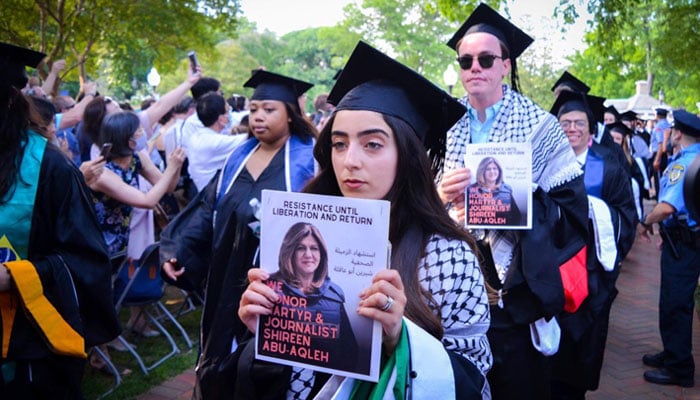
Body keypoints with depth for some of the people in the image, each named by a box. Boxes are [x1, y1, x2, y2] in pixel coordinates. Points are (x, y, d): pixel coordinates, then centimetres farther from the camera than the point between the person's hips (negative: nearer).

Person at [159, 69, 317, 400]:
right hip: (231, 281, 5)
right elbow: (206, 210, 6)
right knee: (226, 360, 14)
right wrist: (177, 250, -7)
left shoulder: (308, 158, -6)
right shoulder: (238, 158, 10)